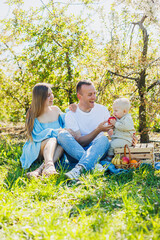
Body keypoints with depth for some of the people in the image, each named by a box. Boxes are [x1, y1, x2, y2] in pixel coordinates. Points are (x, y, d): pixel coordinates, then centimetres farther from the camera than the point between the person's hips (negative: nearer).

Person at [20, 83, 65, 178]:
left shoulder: (56, 110, 13)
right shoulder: (32, 115, -2)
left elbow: (66, 125, 25)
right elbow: (37, 136, -13)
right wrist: (57, 131, -24)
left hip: (56, 148, 3)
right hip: (36, 150, -3)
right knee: (52, 139, -34)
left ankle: (41, 168, -50)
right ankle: (49, 164, -63)